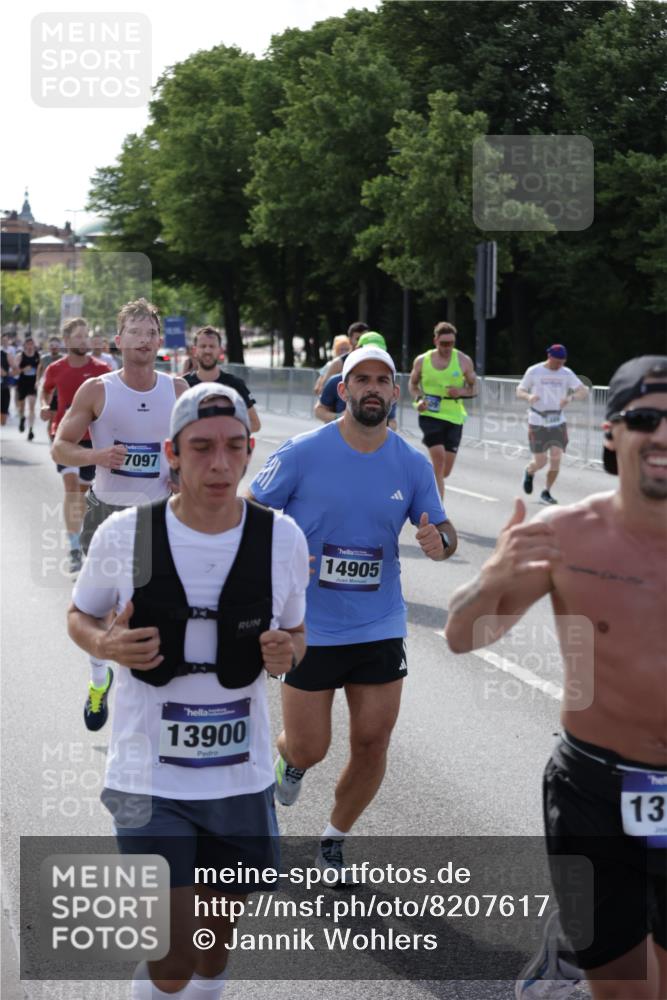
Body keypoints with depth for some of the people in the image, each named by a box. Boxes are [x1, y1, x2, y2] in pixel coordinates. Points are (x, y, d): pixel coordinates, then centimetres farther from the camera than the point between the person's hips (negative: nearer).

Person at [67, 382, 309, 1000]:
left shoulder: (282, 538, -6)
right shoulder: (124, 533, -10)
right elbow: (80, 618, 6)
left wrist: (286, 652, -14)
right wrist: (108, 646, -16)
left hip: (241, 778, 2)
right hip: (149, 779, -2)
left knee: (216, 939, 18)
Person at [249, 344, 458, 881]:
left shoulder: (413, 464, -1)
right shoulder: (302, 453, -10)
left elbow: (444, 529, 8)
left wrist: (440, 541, -16)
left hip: (380, 628, 3)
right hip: (309, 628, -2)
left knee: (372, 742, 4)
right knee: (309, 748, 3)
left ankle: (335, 839, 29)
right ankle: (290, 758, 43)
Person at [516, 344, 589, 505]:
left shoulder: (567, 374, 2)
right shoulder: (534, 371, -4)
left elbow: (584, 391, -6)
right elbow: (519, 391, 0)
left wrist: (571, 397, -27)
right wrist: (529, 396, -24)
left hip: (558, 422, 3)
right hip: (537, 422, -3)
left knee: (556, 458, -5)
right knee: (540, 461, -4)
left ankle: (546, 493, 12)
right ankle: (529, 472, 33)